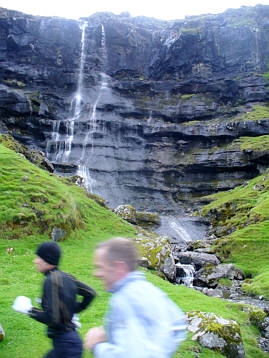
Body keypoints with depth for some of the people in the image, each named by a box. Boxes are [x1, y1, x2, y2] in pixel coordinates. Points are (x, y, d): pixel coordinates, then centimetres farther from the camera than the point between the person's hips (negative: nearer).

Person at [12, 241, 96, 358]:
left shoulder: (51, 280, -21)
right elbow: (90, 293, 9)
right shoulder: (65, 277, 2)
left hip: (66, 344, -8)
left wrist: (29, 309, -12)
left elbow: (52, 319, -25)